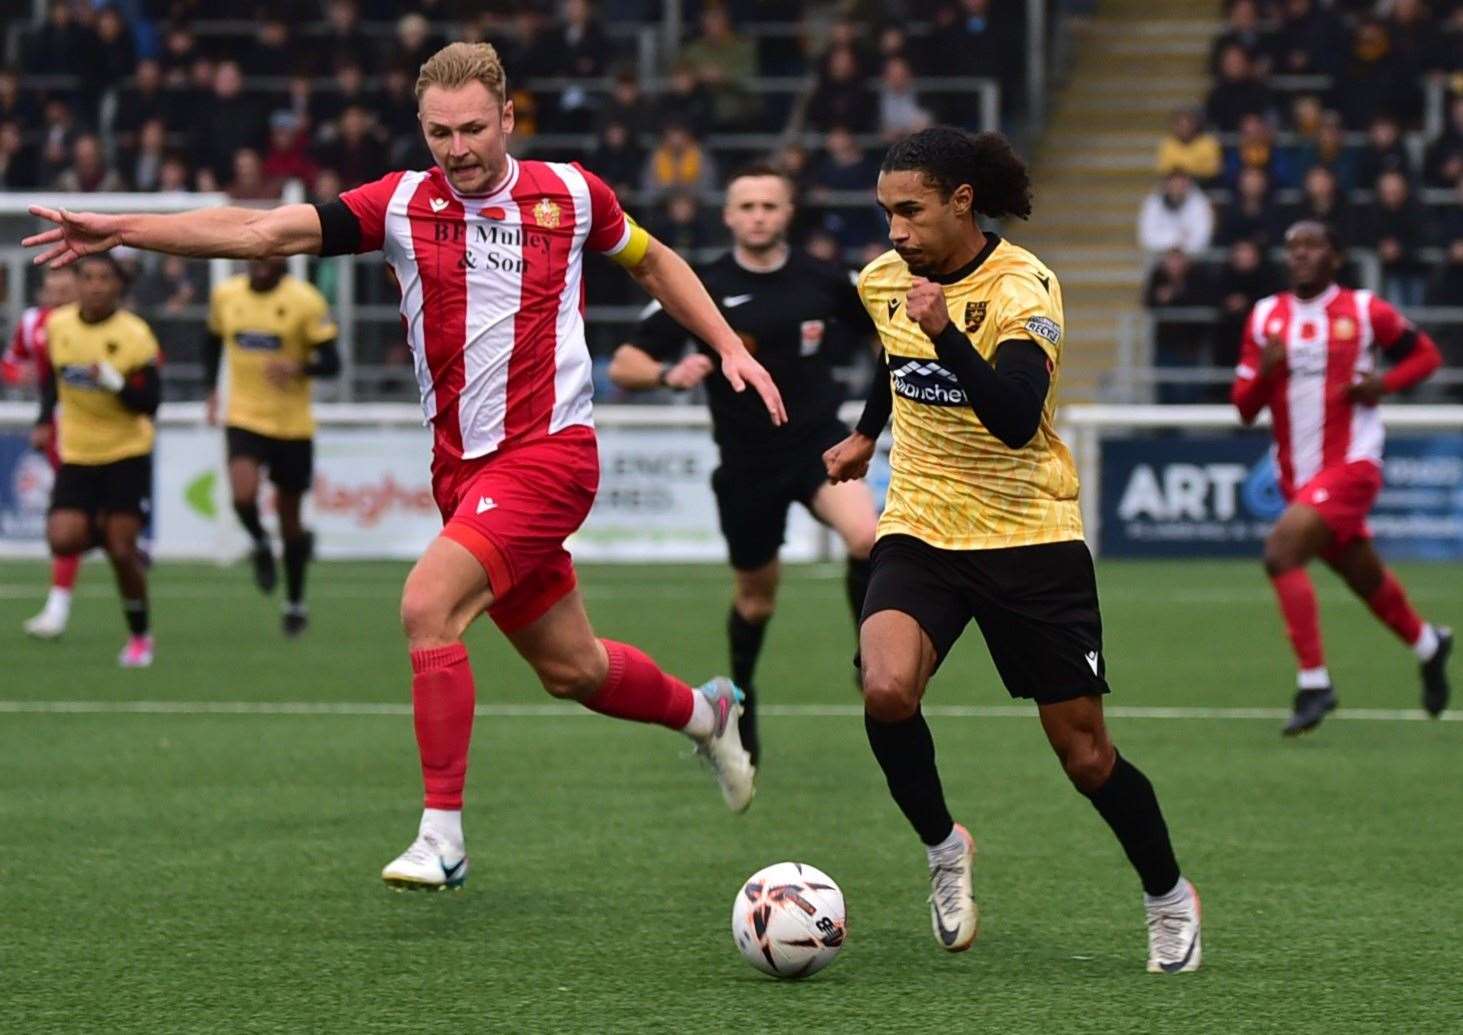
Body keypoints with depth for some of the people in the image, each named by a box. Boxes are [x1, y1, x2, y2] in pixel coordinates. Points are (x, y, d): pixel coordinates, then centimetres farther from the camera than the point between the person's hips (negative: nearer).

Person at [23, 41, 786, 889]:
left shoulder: (571, 195, -2)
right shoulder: (403, 205, -1)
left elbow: (651, 260, 18)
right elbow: (266, 232, -10)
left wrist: (730, 348, 12)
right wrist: (121, 229, -19)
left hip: (550, 449, -4)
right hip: (463, 463, 4)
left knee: (430, 603, -23)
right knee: (570, 669, 13)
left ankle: (443, 834, -17)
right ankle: (703, 711, 44)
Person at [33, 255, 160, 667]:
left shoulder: (134, 336, -16)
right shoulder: (57, 326, -2)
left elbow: (149, 403, -16)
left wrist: (114, 382, -32)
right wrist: (46, 421, 7)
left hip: (127, 453, -4)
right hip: (76, 455, 4)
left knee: (122, 551, -5)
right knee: (63, 540, -14)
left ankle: (140, 636, 15)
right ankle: (102, 532, 22)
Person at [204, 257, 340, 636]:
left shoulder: (306, 301, -11)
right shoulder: (225, 295, 1)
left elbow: (331, 362, -11)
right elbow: (213, 341, 19)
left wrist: (297, 367, -31)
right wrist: (211, 391, 7)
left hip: (293, 424, -1)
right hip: (244, 418, 1)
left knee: (289, 516, 9)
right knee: (243, 496, -24)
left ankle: (295, 602, 29)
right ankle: (261, 545, 10)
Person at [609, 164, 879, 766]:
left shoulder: (823, 282, -2)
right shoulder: (702, 289, -6)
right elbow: (623, 367, -8)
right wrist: (670, 372, -27)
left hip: (820, 443, 0)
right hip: (748, 462, 0)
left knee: (867, 536, -30)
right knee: (756, 596, 13)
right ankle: (740, 701, 42)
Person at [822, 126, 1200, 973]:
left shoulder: (1023, 290, -16)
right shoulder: (884, 280, 2)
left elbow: (1015, 419, -31)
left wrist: (944, 332, -40)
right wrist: (865, 435, 30)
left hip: (1031, 538, -4)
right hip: (921, 530, 4)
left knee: (1085, 752, 3)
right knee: (886, 689, -26)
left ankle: (1168, 898, 28)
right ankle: (943, 847, 1)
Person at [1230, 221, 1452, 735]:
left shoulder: (1364, 311, -5)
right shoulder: (1265, 317, 6)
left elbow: (1426, 354, 7)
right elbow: (1243, 408, 6)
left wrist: (1383, 384, -11)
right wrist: (1265, 371, -15)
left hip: (1351, 465, -6)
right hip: (1297, 474, 6)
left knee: (1281, 552, -25)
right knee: (1364, 577, 19)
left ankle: (1314, 683, -20)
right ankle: (1427, 643, 47)